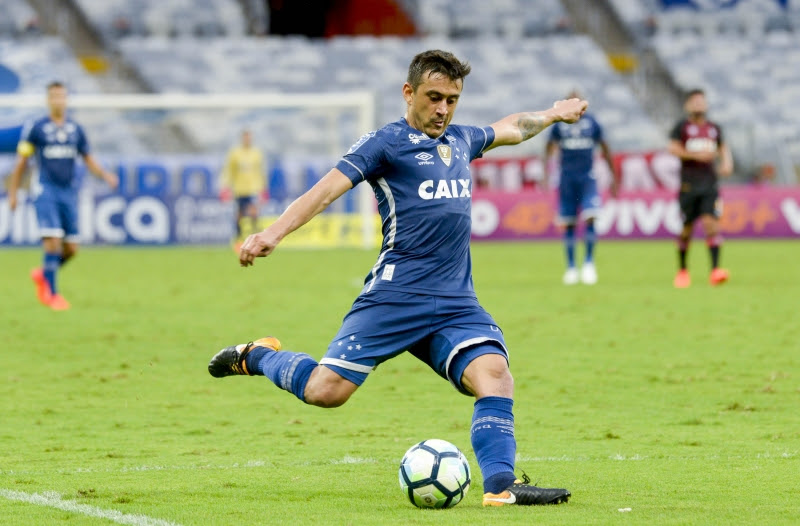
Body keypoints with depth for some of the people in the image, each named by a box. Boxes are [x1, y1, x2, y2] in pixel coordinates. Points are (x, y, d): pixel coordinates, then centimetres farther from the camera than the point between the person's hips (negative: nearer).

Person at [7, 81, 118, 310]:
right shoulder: (36, 128, 0)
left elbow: (88, 160, 17)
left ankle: (43, 274, 29)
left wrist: (106, 175, -1)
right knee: (53, 241, -16)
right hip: (45, 190, -4)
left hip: (69, 192, 4)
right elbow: (21, 162, 5)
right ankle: (51, 294, -7)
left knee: (71, 249, 2)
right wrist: (12, 194, 4)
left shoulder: (76, 129, 10)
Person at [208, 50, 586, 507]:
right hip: (396, 295, -5)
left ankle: (500, 485, -25)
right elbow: (329, 188, -11)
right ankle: (257, 356, 18)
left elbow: (510, 129, 42)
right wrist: (274, 233, -24)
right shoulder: (386, 143, 0)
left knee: (494, 372, -21)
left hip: (457, 303, 6)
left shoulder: (461, 140, 20)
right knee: (326, 391, -11)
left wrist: (553, 114, 56)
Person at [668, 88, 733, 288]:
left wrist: (727, 162, 4)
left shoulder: (714, 128, 15)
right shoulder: (682, 126, 2)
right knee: (686, 228, 3)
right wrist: (696, 155, -17)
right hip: (688, 185, -2)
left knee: (712, 223, -13)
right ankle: (682, 270, 21)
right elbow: (673, 148, -7)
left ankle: (715, 270, -20)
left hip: (709, 184, 2)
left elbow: (723, 148, 24)